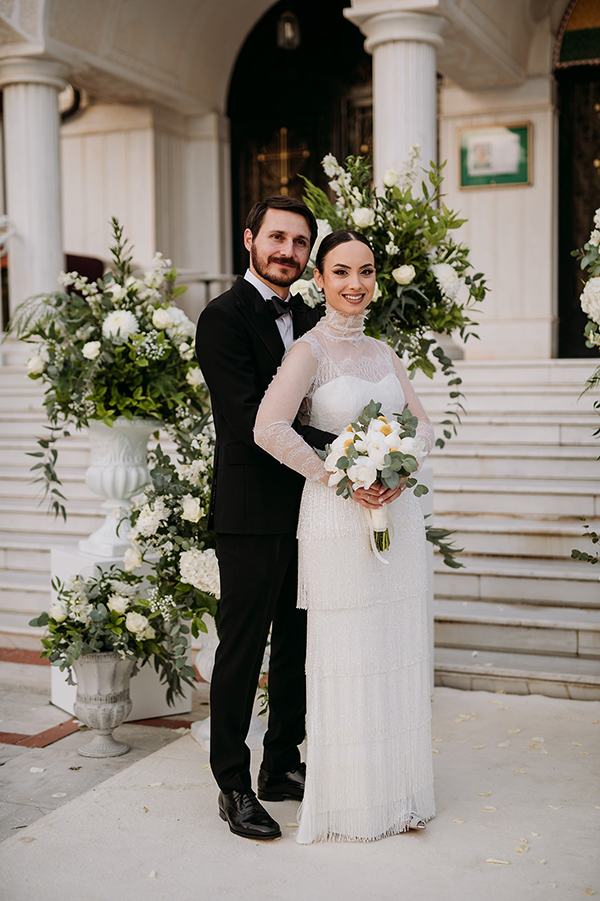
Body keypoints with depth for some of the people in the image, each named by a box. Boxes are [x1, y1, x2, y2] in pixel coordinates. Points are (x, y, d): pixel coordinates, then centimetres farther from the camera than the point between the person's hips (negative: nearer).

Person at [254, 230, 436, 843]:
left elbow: (422, 423, 14)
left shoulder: (382, 351, 13)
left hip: (397, 514, 6)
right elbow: (269, 428, -22)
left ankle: (398, 793, 27)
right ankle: (347, 803, 18)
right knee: (345, 658, 2)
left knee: (398, 653, 12)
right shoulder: (310, 350, -8)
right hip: (337, 518, -6)